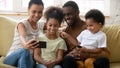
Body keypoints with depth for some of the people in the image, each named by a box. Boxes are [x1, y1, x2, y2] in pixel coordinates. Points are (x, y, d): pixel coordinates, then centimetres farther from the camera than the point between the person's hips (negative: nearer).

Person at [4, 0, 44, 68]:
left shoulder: (41, 26, 11)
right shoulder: (22, 24, -9)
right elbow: (22, 37, -29)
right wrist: (25, 45, -53)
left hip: (29, 59, 4)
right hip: (13, 58, -3)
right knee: (24, 51, -37)